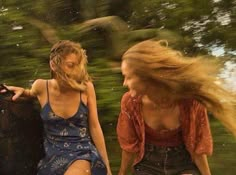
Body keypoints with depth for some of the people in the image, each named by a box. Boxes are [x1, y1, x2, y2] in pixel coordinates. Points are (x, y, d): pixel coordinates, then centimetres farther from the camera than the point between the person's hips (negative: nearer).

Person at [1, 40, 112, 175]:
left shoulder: (86, 87, -8)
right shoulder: (42, 87, -5)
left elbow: (94, 127, 1)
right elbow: (32, 94, 21)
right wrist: (22, 91, -2)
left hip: (83, 152, -2)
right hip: (53, 155, 3)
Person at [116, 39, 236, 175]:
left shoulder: (191, 100, -25)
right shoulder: (130, 101, -21)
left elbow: (197, 146, -11)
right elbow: (130, 144, -5)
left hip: (184, 161, -1)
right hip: (148, 162, 1)